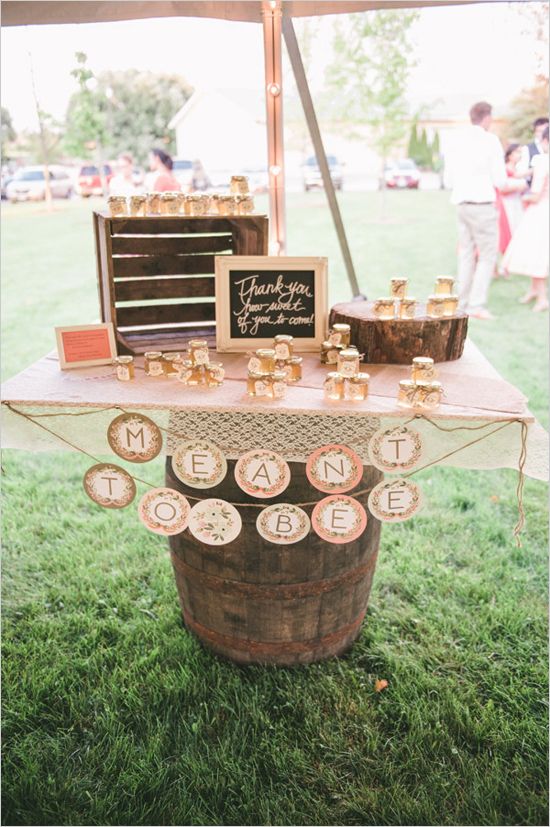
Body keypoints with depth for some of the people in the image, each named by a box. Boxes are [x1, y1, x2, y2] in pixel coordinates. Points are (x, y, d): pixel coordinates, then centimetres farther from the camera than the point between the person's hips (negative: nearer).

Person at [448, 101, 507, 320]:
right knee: (487, 255, -1)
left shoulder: (459, 142, 10)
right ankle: (477, 304, -7)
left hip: (462, 203, 6)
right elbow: (500, 180, -7)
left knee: (466, 254, 11)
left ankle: (463, 303, 12)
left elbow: (452, 177, 16)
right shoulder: (490, 140, -6)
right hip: (482, 204, -6)